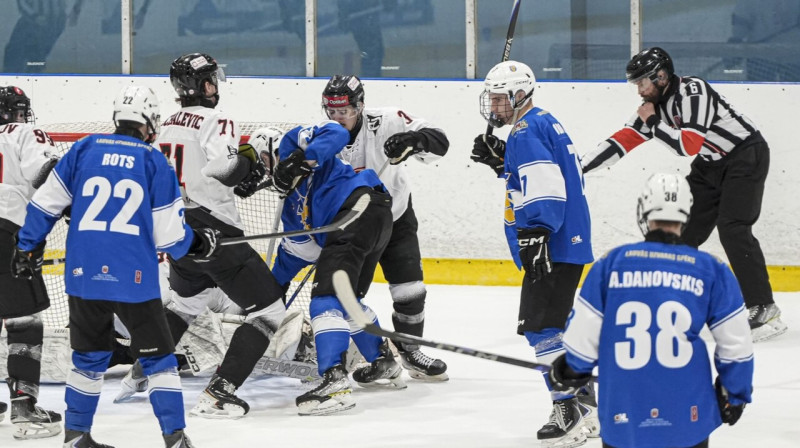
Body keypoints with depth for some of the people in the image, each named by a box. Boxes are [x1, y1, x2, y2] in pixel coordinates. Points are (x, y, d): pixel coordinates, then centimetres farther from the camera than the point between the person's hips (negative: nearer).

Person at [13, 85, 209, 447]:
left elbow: (44, 203, 8)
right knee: (157, 357, 8)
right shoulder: (155, 163, -1)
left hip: (83, 276, 3)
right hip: (134, 279, -3)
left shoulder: (84, 150, 6)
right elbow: (169, 236, -1)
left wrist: (28, 247, 21)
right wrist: (198, 243, 19)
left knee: (89, 356, 19)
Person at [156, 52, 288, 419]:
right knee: (268, 309, -3)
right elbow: (222, 168, -28)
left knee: (184, 300, 36)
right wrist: (248, 161, -8)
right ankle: (218, 393, -11)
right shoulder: (216, 123, -11)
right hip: (213, 229, -8)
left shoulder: (169, 126, 14)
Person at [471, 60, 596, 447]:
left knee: (540, 325, -12)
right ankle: (586, 405, 24)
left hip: (555, 246, -11)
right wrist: (500, 159, 14)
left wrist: (534, 237, -29)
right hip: (568, 243, 11)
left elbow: (545, 188, -24)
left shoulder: (526, 133, -14)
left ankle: (572, 413, -15)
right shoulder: (543, 123, 17)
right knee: (556, 323, 18)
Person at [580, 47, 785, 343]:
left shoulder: (693, 92, -26)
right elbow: (625, 140, 3)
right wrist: (581, 166, -2)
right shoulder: (655, 104, 1)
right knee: (683, 230, 5)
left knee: (732, 228, -20)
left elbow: (689, 145, -33)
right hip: (711, 164, 9)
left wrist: (653, 123, -22)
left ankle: (764, 309, -20)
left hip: (746, 155, -9)